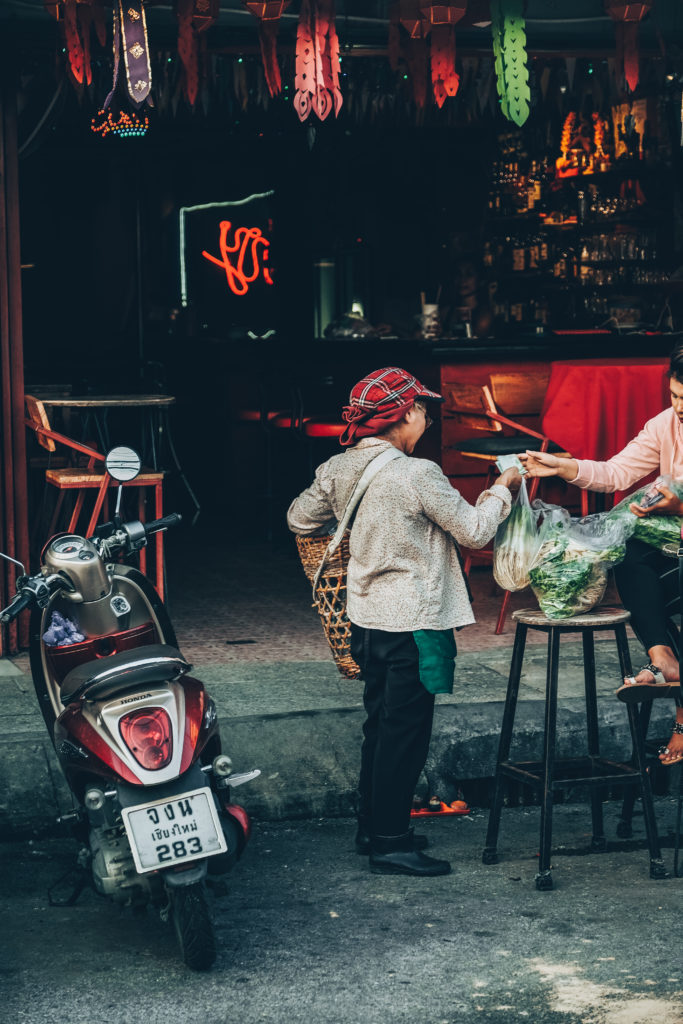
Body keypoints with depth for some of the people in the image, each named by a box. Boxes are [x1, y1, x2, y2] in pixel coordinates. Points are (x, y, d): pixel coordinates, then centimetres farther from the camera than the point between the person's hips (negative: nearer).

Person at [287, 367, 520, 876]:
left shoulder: (337, 470, 2)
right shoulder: (417, 475, -20)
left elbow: (300, 518, 17)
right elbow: (475, 530, -14)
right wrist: (502, 489, 3)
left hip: (367, 617, 8)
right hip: (411, 621, -8)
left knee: (381, 723, 19)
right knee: (406, 730, 0)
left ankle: (373, 826, 27)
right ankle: (391, 842, 4)